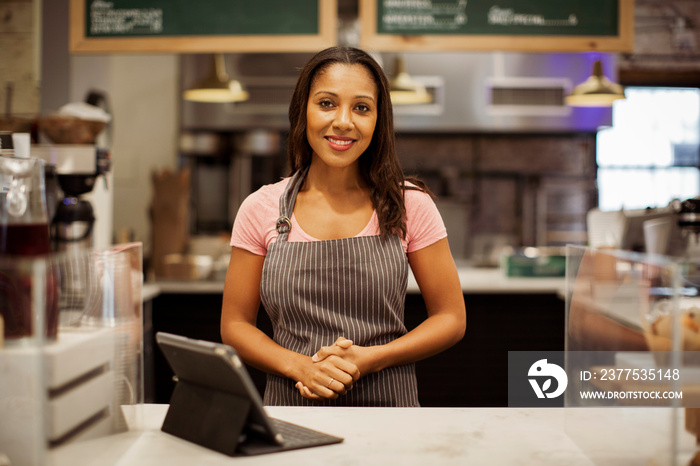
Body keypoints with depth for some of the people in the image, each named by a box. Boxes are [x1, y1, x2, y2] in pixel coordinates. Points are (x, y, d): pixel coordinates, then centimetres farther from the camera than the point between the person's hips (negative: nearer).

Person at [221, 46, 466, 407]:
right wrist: (301, 367, -10)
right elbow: (235, 324, 7)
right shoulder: (261, 209, 2)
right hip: (291, 404, 1)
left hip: (387, 404, 0)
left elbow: (451, 319, 5)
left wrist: (369, 359, -10)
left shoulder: (409, 205, 1)